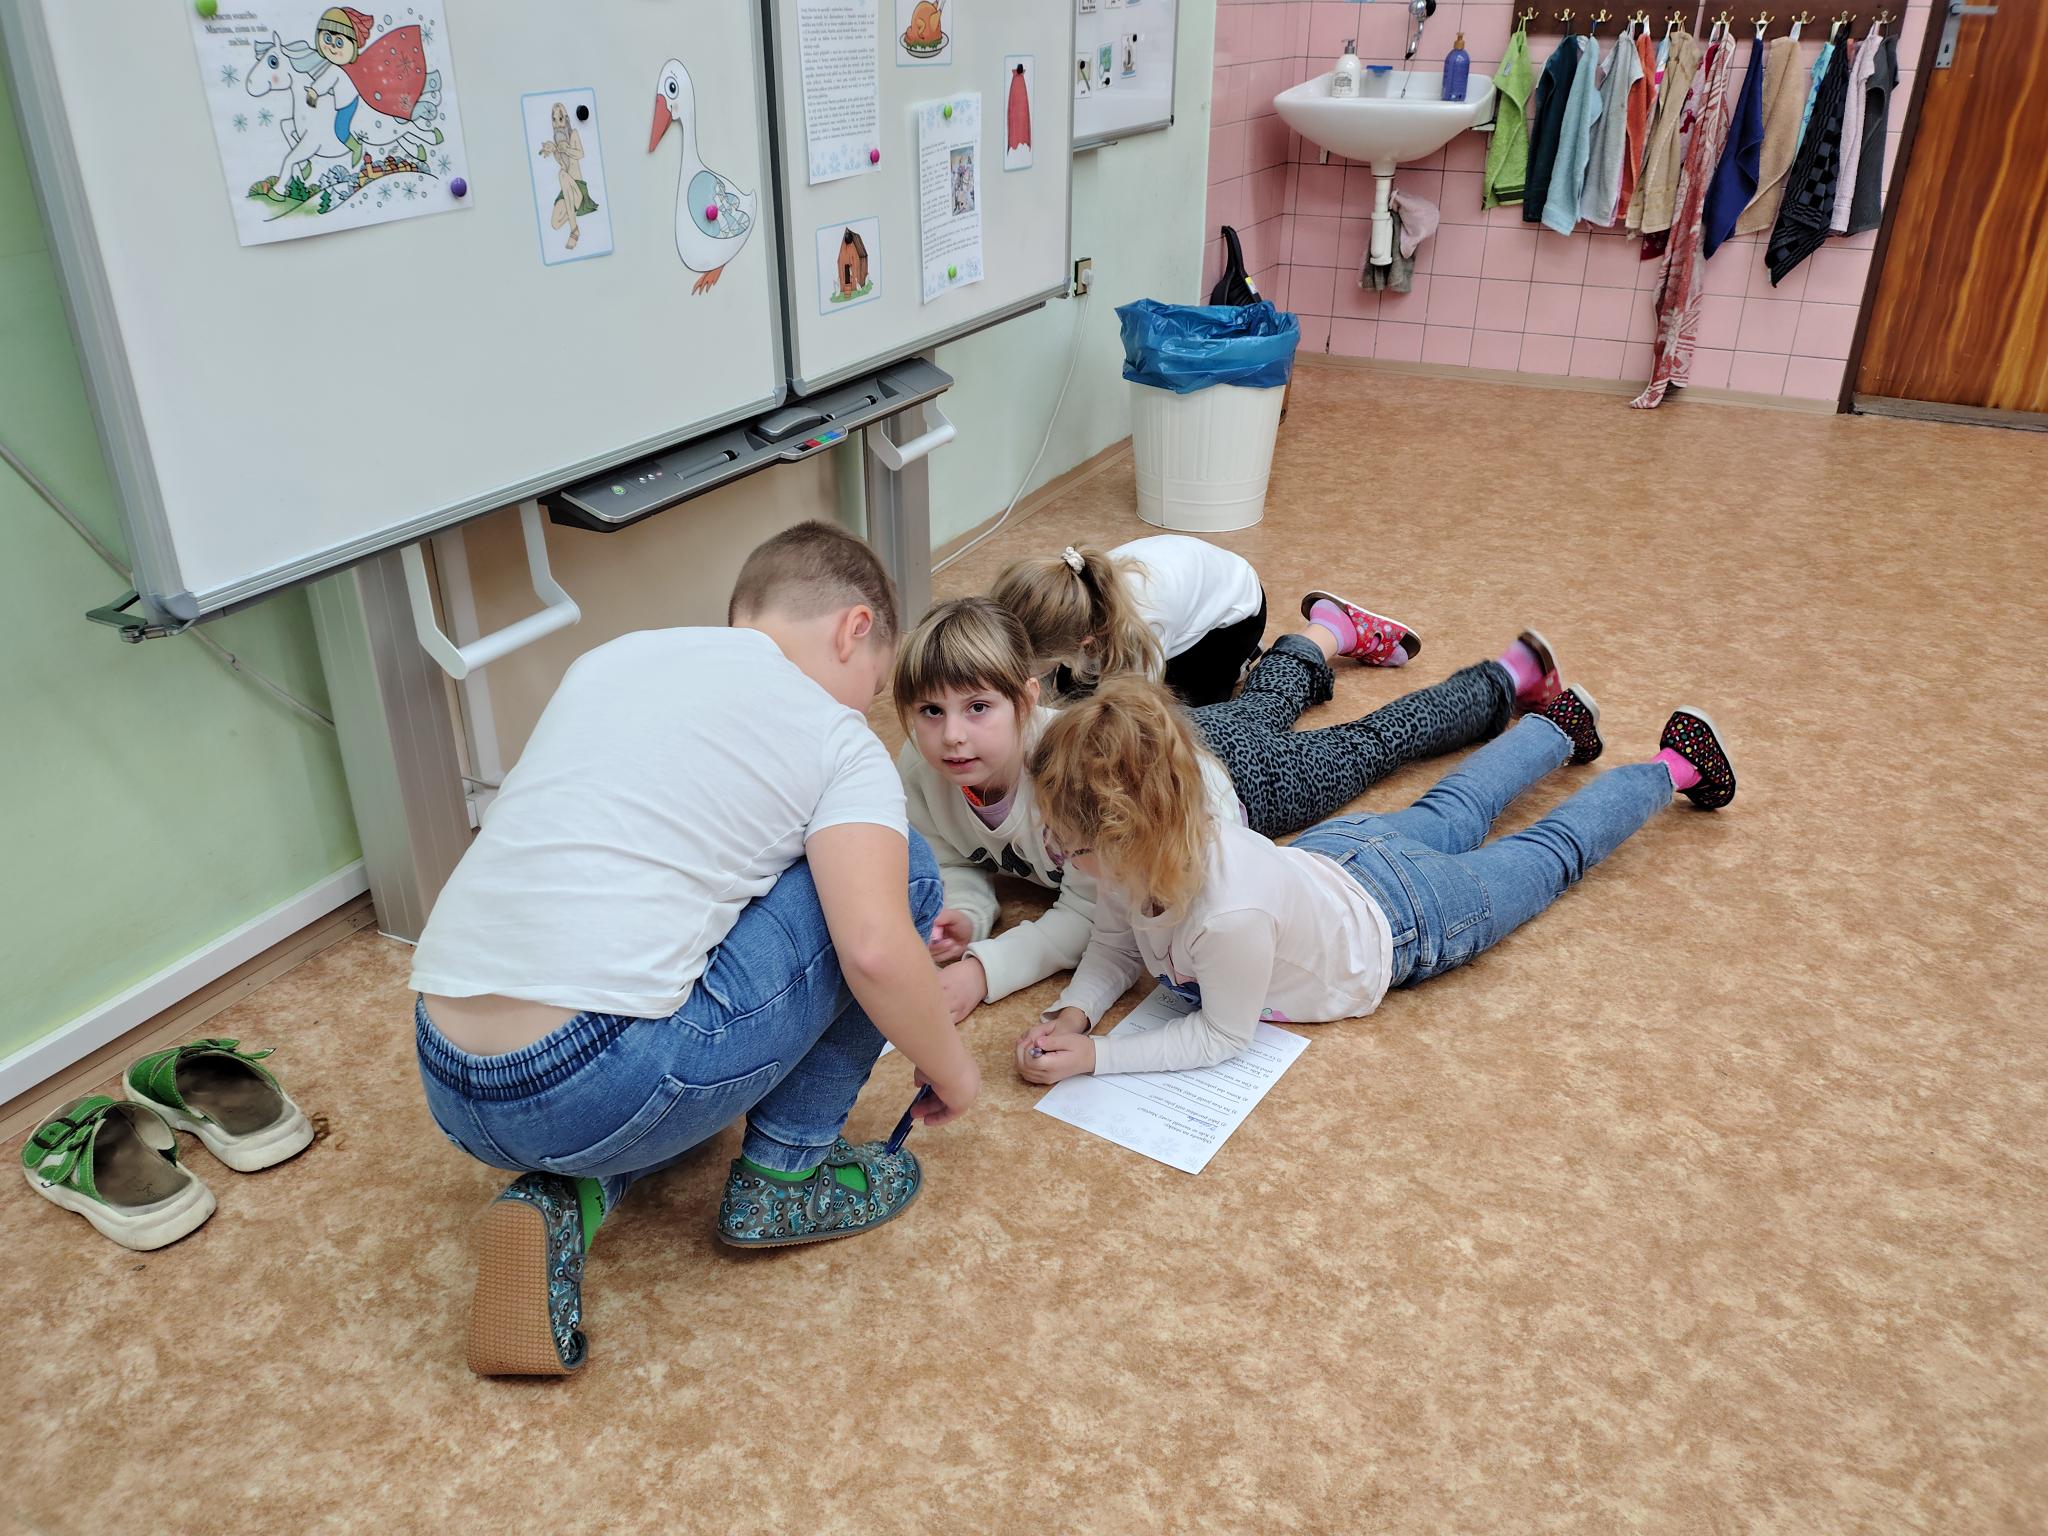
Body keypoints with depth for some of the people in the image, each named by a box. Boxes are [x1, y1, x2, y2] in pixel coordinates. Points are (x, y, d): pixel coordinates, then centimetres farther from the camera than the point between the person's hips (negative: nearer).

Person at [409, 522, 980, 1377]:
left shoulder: (609, 659, 19)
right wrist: (951, 1071, 6)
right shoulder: (838, 740, 0)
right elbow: (875, 951, -16)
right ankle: (784, 1175, 13)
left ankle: (559, 1200, 10)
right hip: (600, 1094, -6)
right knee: (898, 866, 7)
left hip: (449, 1095, 7)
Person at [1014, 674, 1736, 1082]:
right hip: (1331, 852, 5)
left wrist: (1093, 1057, -36)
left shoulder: (1232, 913, -48)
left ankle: (1672, 767, 44)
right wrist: (1073, 1012, -30)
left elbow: (1222, 1035, -32)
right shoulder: (1135, 853, -29)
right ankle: (1561, 724, 59)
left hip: (1402, 920, -5)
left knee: (1550, 853, 21)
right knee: (1447, 814, 34)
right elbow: (1116, 948, -11)